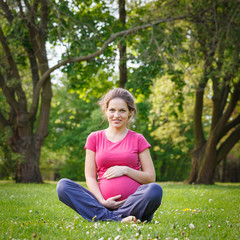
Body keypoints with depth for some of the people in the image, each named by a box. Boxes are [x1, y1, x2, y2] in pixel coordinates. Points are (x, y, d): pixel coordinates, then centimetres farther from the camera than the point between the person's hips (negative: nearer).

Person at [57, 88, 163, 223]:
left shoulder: (138, 139, 11)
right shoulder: (94, 138, 13)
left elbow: (151, 178, 8)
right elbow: (90, 176, 7)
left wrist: (125, 170, -8)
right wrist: (102, 202, -10)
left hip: (132, 202, -1)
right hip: (104, 203, 1)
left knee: (155, 190, -33)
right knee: (63, 185, -21)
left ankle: (102, 216, -26)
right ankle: (118, 219, -32)